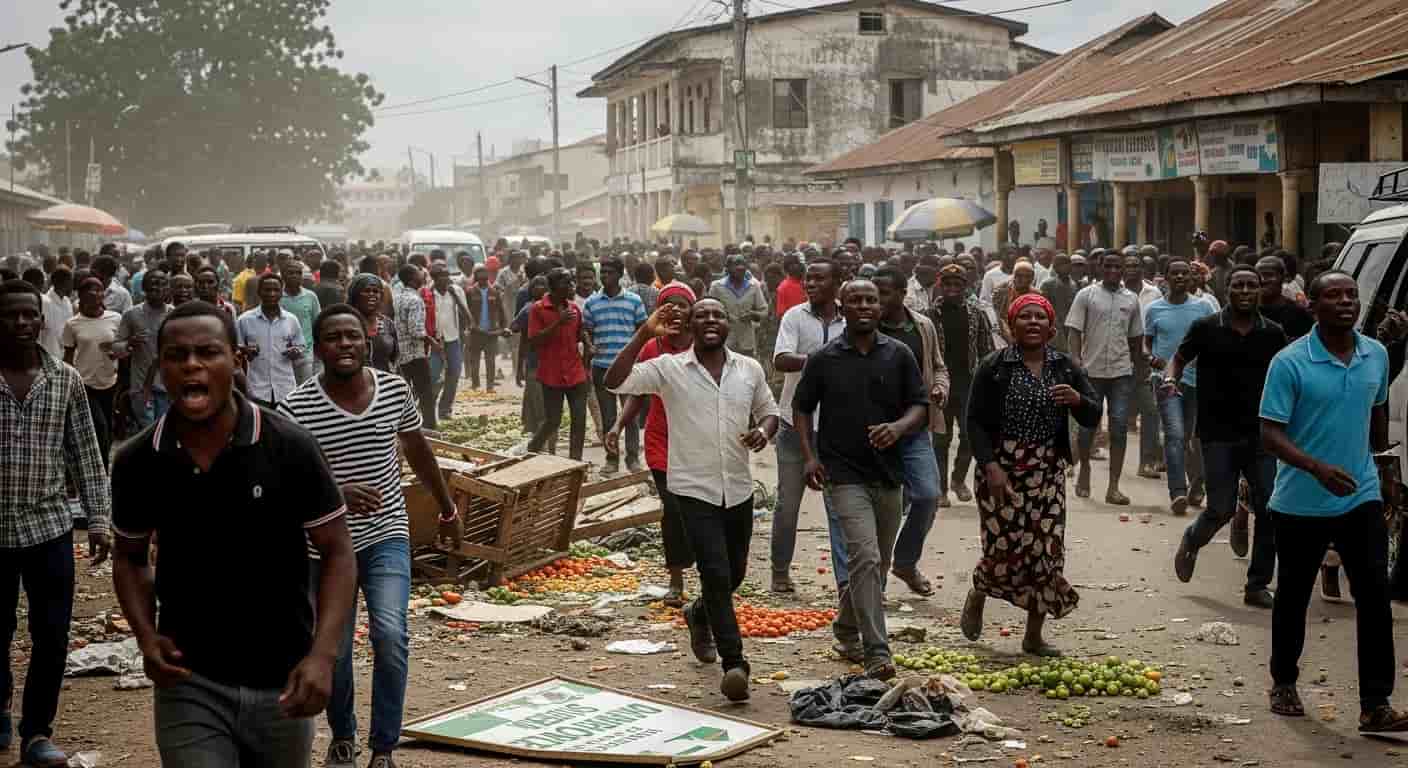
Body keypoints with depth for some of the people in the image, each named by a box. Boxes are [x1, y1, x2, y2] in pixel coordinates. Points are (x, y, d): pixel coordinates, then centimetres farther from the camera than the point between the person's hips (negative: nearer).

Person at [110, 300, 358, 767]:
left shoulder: (290, 449, -12)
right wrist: (146, 636, -8)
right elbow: (130, 558, 10)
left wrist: (323, 654, -20)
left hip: (282, 682, 0)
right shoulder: (137, 463, -5)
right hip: (188, 681, 0)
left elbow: (337, 553, -7)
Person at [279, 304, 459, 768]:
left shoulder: (394, 390, -6)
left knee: (390, 634, -18)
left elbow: (416, 446, 12)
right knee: (334, 652, 10)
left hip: (387, 536, 1)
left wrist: (444, 501, 24)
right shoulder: (296, 409, -16)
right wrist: (335, 494, -34)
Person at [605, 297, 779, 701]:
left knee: (734, 574, 17)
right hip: (694, 489, -4)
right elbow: (615, 382, -16)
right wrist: (644, 334, -22)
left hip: (738, 489, 4)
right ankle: (734, 663, -9)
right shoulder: (669, 368, -6)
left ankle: (699, 614, 49)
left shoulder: (750, 369, 4)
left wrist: (763, 431, -7)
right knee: (716, 574, -13)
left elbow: (769, 411, 17)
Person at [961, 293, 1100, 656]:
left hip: (1048, 473, 3)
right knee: (1003, 548, -6)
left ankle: (1034, 636, 14)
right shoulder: (994, 367, -2)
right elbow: (975, 421, -4)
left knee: (1047, 551, -1)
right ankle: (976, 598, 28)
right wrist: (990, 466, -15)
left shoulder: (1066, 368, 7)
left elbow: (1093, 419, 5)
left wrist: (1077, 399, -17)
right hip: (1002, 469, -3)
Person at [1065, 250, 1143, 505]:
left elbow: (1136, 336, 18)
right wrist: (1075, 358, -16)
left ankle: (1113, 487, -4)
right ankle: (1084, 470, 31)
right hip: (1092, 369, -2)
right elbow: (1075, 330, -4)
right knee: (1087, 425, 6)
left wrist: (1135, 362, 15)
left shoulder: (1131, 299, 10)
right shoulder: (1086, 295, 1)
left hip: (1122, 372, 2)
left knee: (1119, 427, -5)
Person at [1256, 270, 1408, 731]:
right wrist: (1317, 468, -30)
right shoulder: (1289, 363, -13)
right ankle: (1284, 684, 31)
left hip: (1362, 499, 3)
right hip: (1300, 503, -3)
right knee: (1293, 595, 11)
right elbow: (1270, 434, -16)